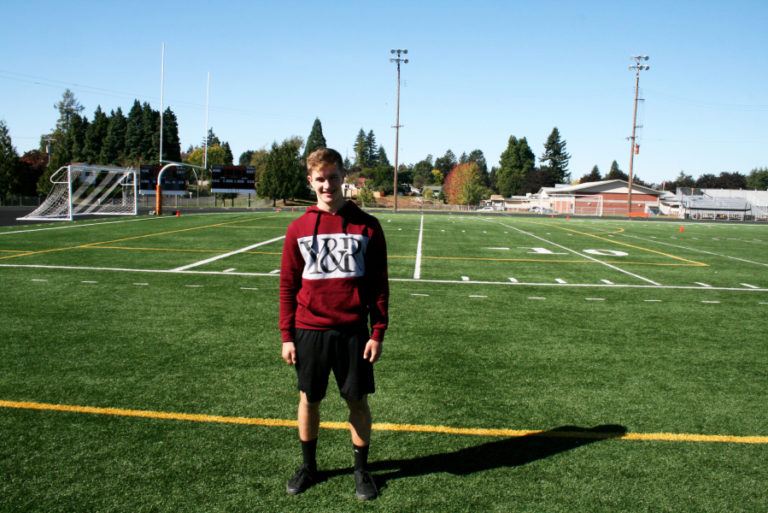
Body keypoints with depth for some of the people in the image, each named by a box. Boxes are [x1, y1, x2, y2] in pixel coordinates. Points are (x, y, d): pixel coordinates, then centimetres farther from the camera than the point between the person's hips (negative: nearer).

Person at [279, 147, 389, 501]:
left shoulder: (366, 226, -1)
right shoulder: (298, 229, 2)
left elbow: (379, 283, 2)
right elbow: (288, 285, 5)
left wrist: (378, 333, -3)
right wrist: (287, 336, 1)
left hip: (353, 331, -1)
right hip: (309, 331, 1)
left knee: (358, 401, 8)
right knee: (308, 399, 12)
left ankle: (361, 470, 26)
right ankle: (309, 467, 32)